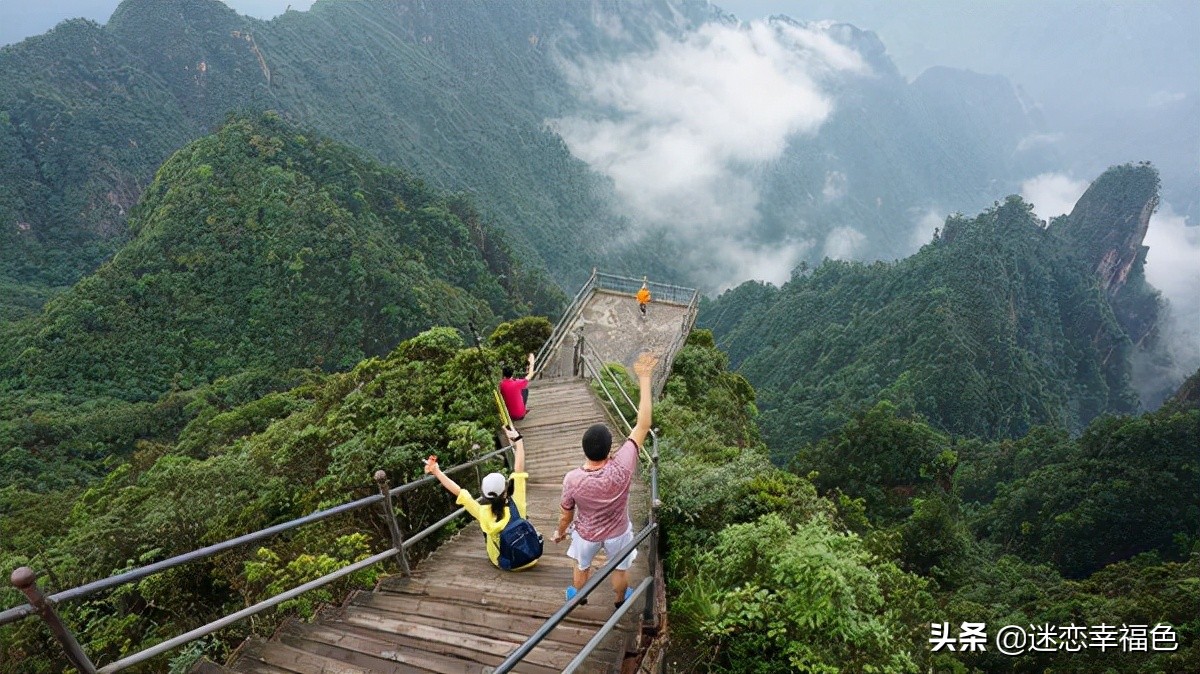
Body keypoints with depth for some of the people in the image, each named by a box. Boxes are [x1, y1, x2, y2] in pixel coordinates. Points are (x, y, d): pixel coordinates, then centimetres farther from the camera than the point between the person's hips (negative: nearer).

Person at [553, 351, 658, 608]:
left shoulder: (572, 479, -35)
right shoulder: (622, 468, -38)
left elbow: (567, 515, -16)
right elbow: (643, 426, -35)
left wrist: (559, 532, 8)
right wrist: (644, 378, -34)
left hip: (587, 534, 0)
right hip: (617, 533, 0)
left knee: (582, 567, 32)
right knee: (620, 568, 31)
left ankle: (578, 597, 60)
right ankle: (620, 599, 58)